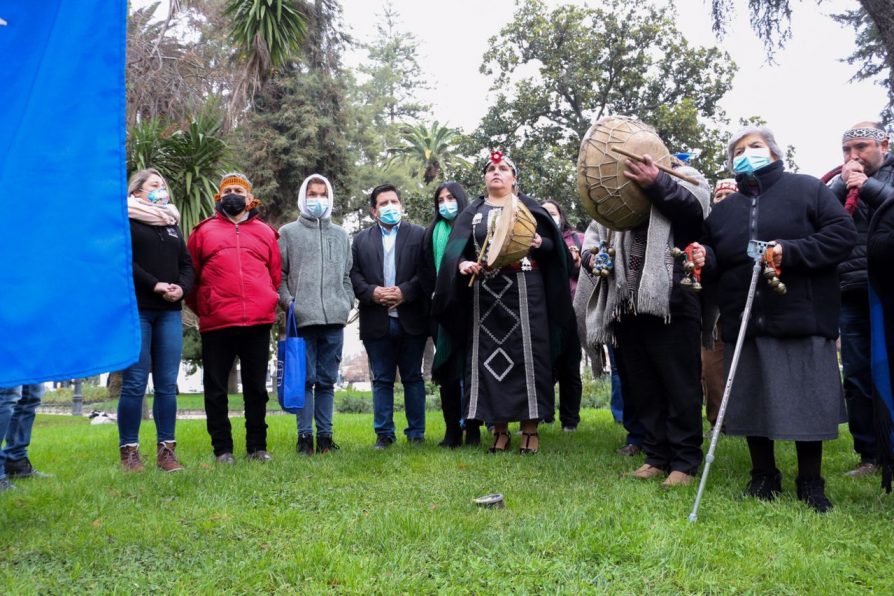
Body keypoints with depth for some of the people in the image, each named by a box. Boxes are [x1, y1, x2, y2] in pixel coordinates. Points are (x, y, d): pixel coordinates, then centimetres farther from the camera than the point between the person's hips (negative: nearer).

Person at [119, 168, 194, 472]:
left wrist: (181, 287, -4)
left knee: (167, 384, 2)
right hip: (135, 310, -5)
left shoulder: (171, 224, 22)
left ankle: (166, 449, 7)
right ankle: (129, 450, 4)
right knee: (135, 383, -5)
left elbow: (186, 263, 16)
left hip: (169, 312, 5)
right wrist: (154, 285, -16)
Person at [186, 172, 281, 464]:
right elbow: (190, 275, 10)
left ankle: (257, 447, 17)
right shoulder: (204, 231, 10)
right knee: (215, 389, 3)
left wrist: (266, 304, 12)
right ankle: (222, 448, 14)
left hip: (258, 322, 1)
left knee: (256, 388, 8)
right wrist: (201, 308, 8)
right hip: (216, 324, -1)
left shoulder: (265, 232, 14)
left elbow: (276, 275, 16)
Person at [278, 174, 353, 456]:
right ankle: (305, 436, 5)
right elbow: (279, 274, 4)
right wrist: (288, 303, -8)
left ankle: (325, 435, 13)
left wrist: (347, 304, 7)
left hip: (334, 318, 3)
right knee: (305, 379, -2)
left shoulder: (340, 234, 18)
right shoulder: (289, 232, 8)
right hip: (302, 318, -3)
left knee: (327, 380, 7)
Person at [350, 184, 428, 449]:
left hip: (410, 320, -1)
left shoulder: (418, 235, 6)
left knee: (413, 378, 7)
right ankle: (384, 434, 14)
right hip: (376, 322, 1)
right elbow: (354, 274, 4)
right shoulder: (361, 239, 12)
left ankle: (416, 433, 14)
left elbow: (425, 272, -3)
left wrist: (405, 291, -14)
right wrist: (372, 292, -12)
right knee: (382, 380, 7)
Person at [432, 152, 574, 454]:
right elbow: (455, 247, 1)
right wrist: (462, 264, -20)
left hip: (523, 291, -2)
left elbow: (552, 244, 5)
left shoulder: (528, 207, 10)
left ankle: (530, 428, 5)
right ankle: (500, 428, 10)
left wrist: (539, 243, -17)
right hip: (485, 294, 2)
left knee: (526, 355, -3)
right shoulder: (472, 213, 13)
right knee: (489, 358, 1)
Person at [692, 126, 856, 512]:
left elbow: (842, 233, -5)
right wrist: (704, 259, -5)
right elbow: (716, 266, 19)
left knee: (807, 403, 0)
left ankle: (811, 483, 17)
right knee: (751, 402, 7)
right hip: (745, 323, 4)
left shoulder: (806, 189, 5)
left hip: (801, 321, -4)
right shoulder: (724, 209, 17)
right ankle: (764, 477, 23)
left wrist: (790, 251, -17)